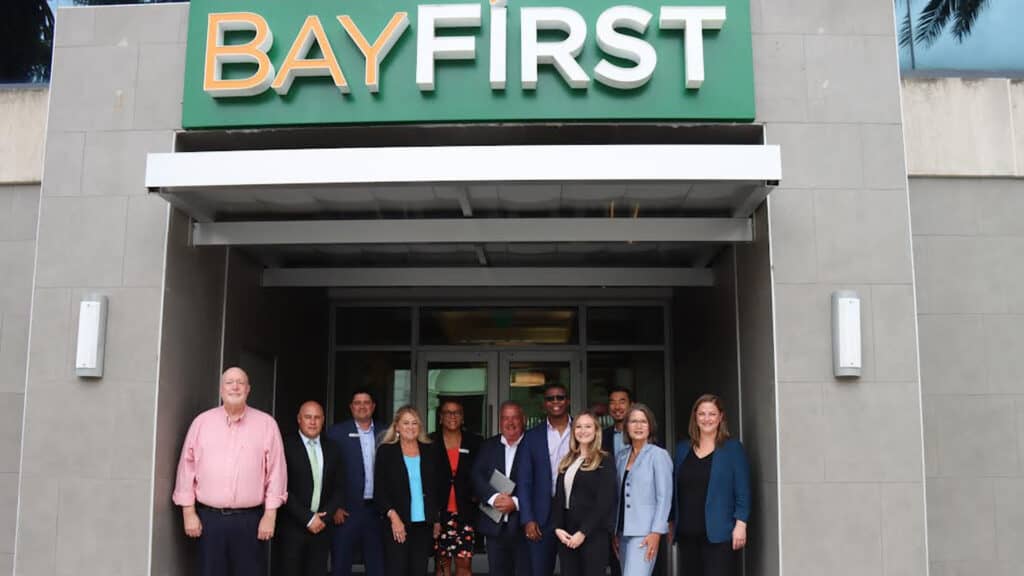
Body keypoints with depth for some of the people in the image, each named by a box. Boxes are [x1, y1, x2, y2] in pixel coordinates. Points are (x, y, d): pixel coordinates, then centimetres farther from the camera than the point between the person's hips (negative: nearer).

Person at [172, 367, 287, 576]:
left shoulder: (266, 424, 2)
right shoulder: (202, 422, 6)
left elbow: (275, 470, 0)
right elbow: (187, 467, 6)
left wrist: (270, 515, -5)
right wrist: (189, 512, 2)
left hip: (250, 519, -1)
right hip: (209, 517, 1)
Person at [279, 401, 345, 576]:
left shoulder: (332, 448, 9)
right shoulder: (286, 445, -6)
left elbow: (338, 487, 10)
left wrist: (324, 517, -4)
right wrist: (308, 518, -11)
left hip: (322, 526, 4)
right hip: (293, 527, -4)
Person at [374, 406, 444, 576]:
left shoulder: (429, 451, 10)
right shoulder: (386, 451, 0)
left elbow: (436, 487, 14)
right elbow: (379, 489, -4)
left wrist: (437, 519, 11)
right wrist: (393, 516, -13)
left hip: (424, 524, 3)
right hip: (397, 523, -3)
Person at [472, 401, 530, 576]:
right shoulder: (488, 446, 11)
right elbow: (477, 476, 0)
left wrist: (516, 502, -18)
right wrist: (494, 497, -15)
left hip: (522, 523, -3)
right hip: (495, 524, 3)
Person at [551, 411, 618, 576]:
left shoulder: (605, 461, -2)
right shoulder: (566, 462, 15)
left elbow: (605, 502, -10)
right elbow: (558, 498, 13)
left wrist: (583, 532, -14)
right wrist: (557, 527, -2)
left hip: (593, 533, -5)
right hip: (566, 534, 5)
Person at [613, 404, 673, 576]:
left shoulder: (658, 455, -5)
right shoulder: (621, 457, 12)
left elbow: (664, 498, -9)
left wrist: (656, 532, -14)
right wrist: (615, 532, 12)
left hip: (645, 533, -6)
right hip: (623, 531, 6)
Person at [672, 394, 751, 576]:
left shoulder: (732, 448, 0)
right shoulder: (683, 449, 11)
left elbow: (743, 491, -3)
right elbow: (675, 489, 14)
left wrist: (741, 524, -11)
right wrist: (671, 523, 13)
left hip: (718, 534, -4)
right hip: (687, 534, 4)